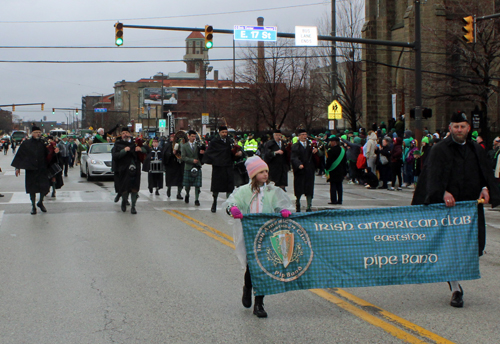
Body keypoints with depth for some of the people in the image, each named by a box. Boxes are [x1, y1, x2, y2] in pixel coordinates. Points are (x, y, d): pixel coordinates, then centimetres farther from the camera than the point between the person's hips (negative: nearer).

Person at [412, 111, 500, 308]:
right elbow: (434, 175, -14)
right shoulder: (439, 150, -1)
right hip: (448, 205, -4)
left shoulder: (477, 150, 15)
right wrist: (443, 193, -31)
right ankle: (455, 290, 2)